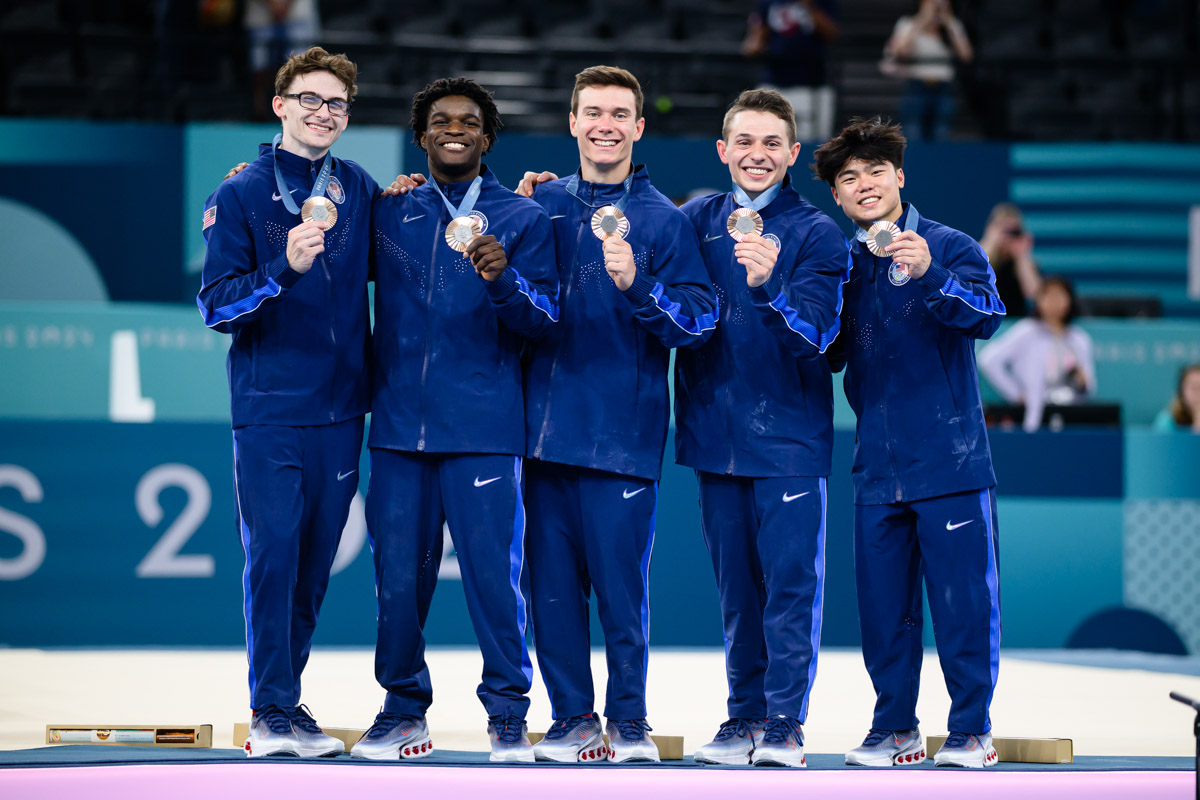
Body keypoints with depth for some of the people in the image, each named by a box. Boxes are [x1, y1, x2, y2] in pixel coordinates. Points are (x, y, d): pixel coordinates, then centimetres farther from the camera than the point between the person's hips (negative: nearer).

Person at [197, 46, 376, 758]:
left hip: (341, 407, 4)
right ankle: (271, 712, -1)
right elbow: (217, 305, -5)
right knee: (273, 553, -8)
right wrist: (284, 269, -21)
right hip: (269, 408, -4)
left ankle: (289, 699, 15)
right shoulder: (242, 195, 1)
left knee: (315, 560, 6)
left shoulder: (360, 190, 11)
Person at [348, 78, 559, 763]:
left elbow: (544, 317, -1)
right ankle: (404, 709, 15)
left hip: (483, 427, -2)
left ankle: (508, 716, 5)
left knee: (493, 573, -6)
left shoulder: (523, 219, 6)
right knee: (399, 574, 3)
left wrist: (502, 279, -22)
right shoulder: (391, 215, 14)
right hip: (399, 424, 3)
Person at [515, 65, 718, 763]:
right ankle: (573, 715, 15)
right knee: (552, 581, 4)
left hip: (623, 434, -3)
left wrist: (637, 286, -19)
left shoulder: (665, 221, 2)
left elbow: (700, 322, -5)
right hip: (547, 422, 3)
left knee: (621, 581, -5)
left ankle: (630, 718, 8)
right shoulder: (543, 204, 12)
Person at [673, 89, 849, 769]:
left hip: (790, 432, -4)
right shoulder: (699, 221, 8)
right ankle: (745, 715, 17)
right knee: (736, 585, 9)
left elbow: (815, 332, -15)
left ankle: (785, 724, -2)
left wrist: (768, 285, -34)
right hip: (717, 431, 4)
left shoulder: (817, 234, -4)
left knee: (792, 580, -6)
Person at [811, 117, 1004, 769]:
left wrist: (930, 274, -38)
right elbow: (829, 357, 19)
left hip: (949, 458, -5)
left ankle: (971, 731, 8)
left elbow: (985, 315, -20)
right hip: (877, 464, 5)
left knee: (964, 600, -2)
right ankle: (895, 728, 18)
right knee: (882, 603, 7)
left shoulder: (949, 248, -3)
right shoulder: (843, 264, 12)